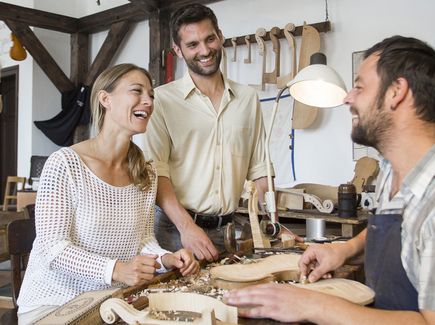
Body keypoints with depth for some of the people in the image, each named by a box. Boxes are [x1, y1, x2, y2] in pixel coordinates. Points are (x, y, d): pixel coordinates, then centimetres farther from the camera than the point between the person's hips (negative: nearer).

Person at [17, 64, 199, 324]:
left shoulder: (147, 175, 4)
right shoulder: (64, 164, -14)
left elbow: (144, 239, 8)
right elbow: (52, 247, -17)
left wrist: (166, 259, -13)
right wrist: (114, 270, -31)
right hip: (54, 302, -5)